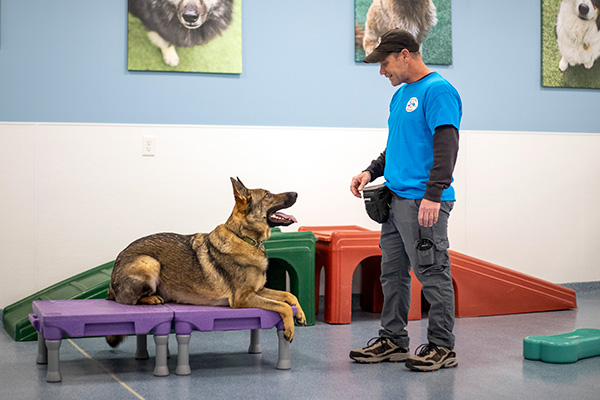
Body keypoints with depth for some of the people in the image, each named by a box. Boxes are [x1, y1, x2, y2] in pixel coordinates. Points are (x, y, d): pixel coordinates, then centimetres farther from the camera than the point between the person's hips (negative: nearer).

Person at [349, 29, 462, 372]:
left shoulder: (438, 91, -11)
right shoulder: (401, 95, 20)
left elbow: (446, 144, -20)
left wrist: (433, 195, -27)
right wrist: (372, 172, 14)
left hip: (423, 202, -10)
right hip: (396, 198, 10)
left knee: (433, 275, -4)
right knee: (392, 273, 13)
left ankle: (443, 347, 4)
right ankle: (393, 340, 21)